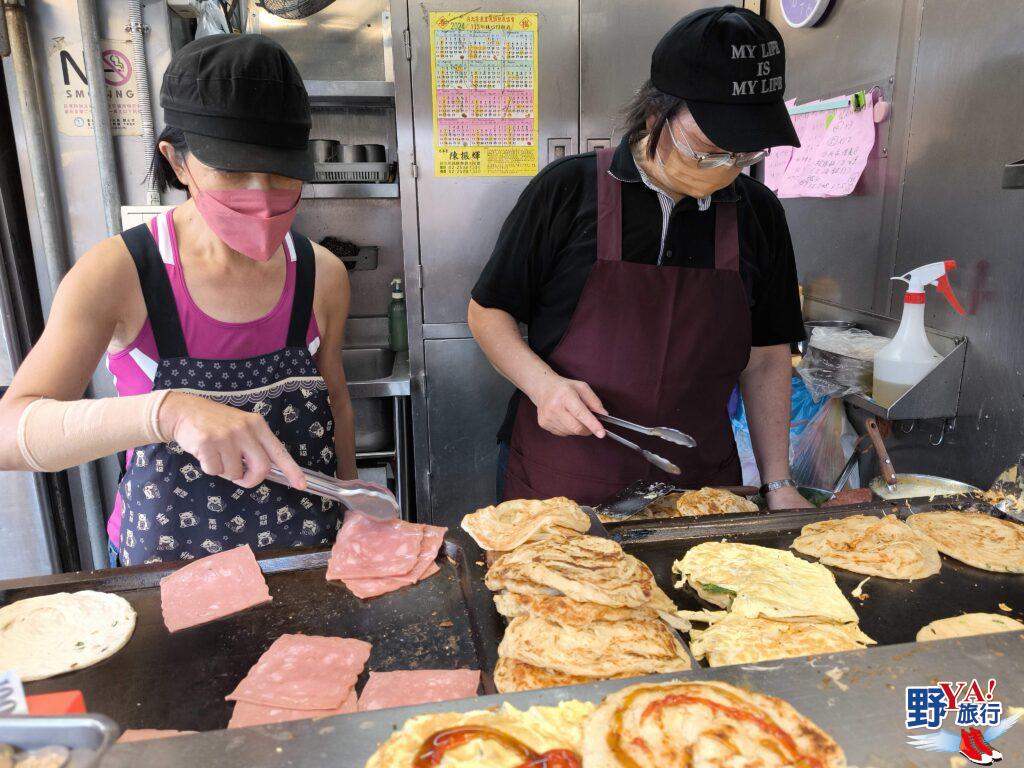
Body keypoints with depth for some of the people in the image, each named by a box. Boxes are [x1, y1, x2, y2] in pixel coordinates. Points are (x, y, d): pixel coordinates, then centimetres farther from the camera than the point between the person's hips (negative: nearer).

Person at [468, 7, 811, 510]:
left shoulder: (756, 213, 1)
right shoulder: (568, 190, -9)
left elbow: (766, 357, 7)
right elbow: (487, 312, -2)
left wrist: (778, 484, 4)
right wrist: (543, 384, -19)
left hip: (699, 482, 3)